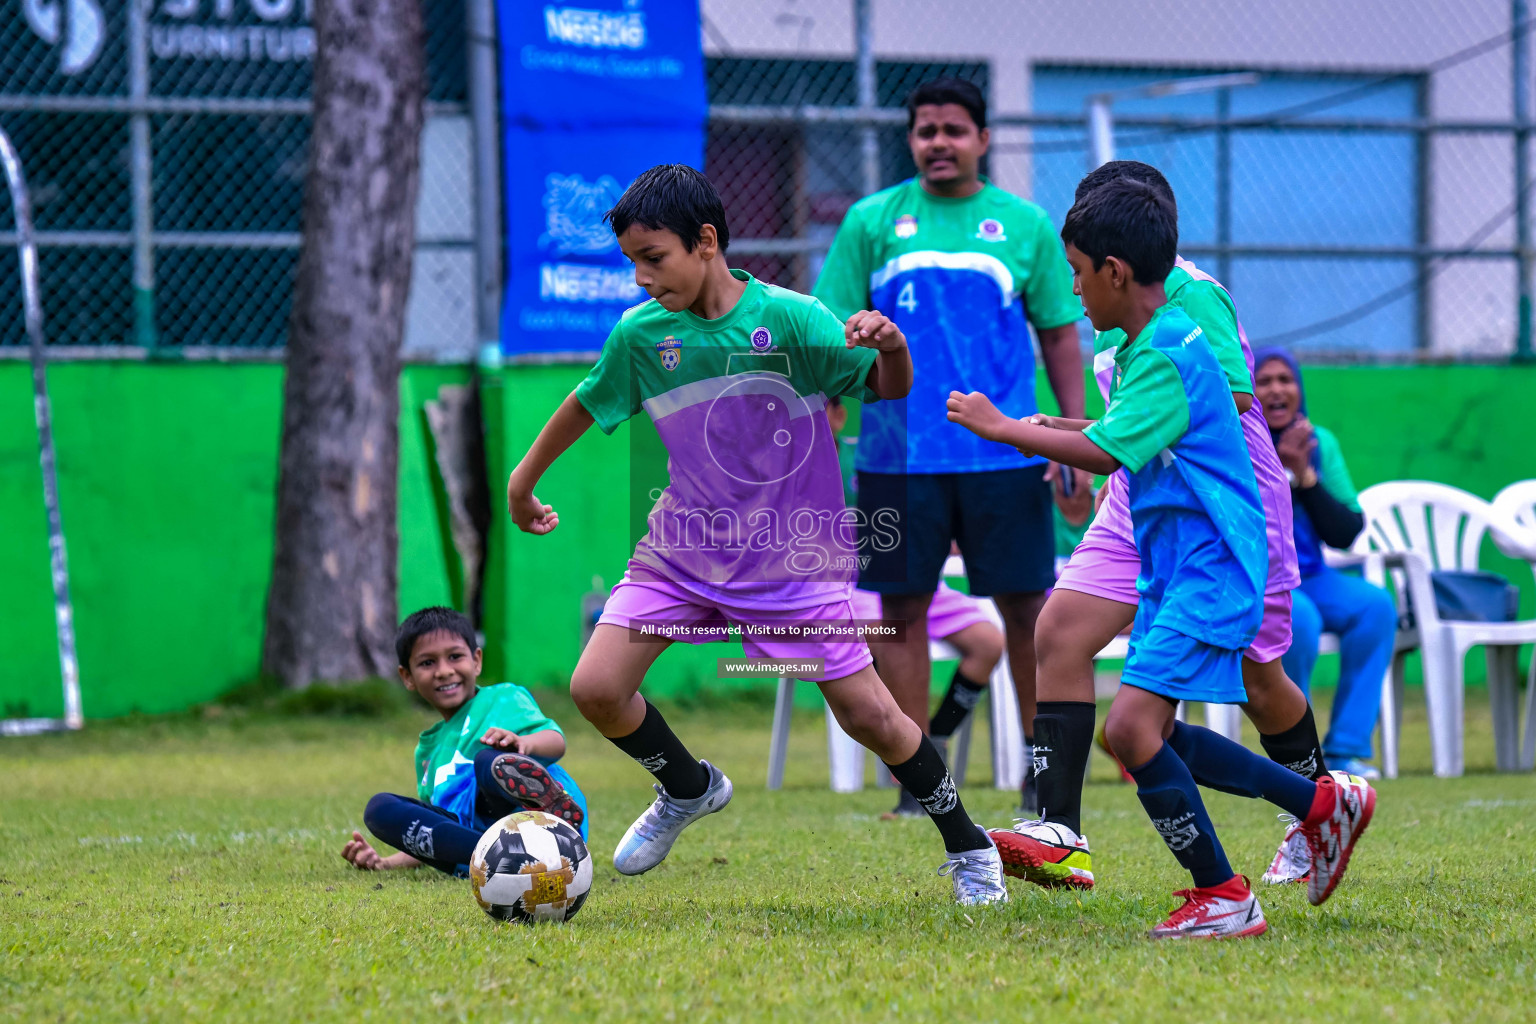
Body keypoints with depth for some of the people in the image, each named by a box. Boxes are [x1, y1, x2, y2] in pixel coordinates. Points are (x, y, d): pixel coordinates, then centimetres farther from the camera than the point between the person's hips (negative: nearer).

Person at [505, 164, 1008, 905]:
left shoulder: (787, 318, -15)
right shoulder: (641, 334, -5)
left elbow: (885, 390, -15)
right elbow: (587, 403, 12)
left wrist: (890, 347, -37)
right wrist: (524, 479, 24)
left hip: (791, 557, -3)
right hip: (682, 550, 4)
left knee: (868, 715, -4)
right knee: (595, 687, -8)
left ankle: (969, 848, 17)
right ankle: (688, 789, 22)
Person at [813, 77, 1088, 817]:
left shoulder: (1025, 225, 6)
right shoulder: (871, 222, 5)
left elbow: (1060, 336, 9)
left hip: (1006, 452, 0)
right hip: (899, 455, 0)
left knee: (1026, 607, 1)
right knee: (903, 610, 3)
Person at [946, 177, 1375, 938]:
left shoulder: (1169, 354, -18)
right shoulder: (1144, 347, 14)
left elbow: (1106, 453, -23)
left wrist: (1000, 428, -16)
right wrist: (1051, 431, 19)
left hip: (1210, 570, -11)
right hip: (1173, 571, 11)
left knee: (1133, 727, -18)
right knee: (1149, 737, 12)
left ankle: (1223, 897, -8)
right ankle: (1322, 802, 22)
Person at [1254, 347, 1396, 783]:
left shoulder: (1320, 443, 4)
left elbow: (1345, 533, -2)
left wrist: (1305, 476, -15)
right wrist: (1278, 472, -24)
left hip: (1307, 578, 5)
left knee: (1375, 604, -20)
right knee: (1298, 616, -34)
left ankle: (1345, 749, -17)